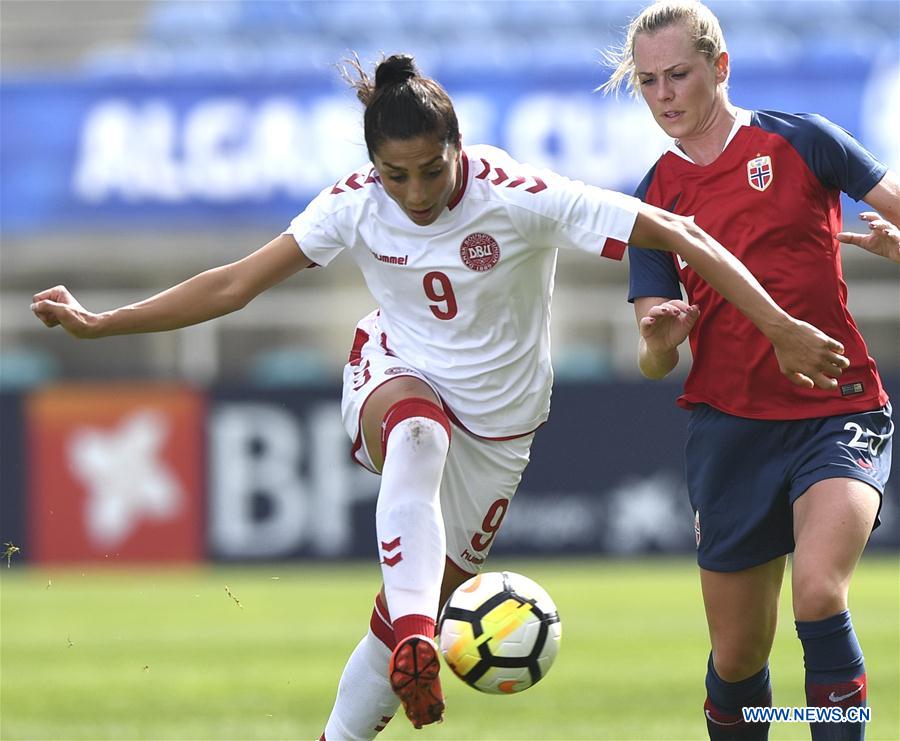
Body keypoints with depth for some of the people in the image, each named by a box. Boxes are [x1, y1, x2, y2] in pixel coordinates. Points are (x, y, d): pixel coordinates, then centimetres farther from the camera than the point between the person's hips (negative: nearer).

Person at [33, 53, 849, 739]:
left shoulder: (523, 198, -24)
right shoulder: (356, 206, -15)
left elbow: (679, 235, -24)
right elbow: (237, 283, -10)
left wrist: (780, 327, -28)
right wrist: (100, 322, -15)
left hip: (496, 423, 0)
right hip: (394, 378, 0)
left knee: (409, 608, 0)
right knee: (415, 432, -37)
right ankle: (414, 645, -54)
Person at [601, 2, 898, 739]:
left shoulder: (800, 141, -2)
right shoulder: (656, 199, 7)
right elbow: (655, 361, 6)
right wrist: (661, 340, -18)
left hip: (839, 410, -3)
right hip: (730, 425, 3)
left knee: (818, 594, -28)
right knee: (737, 657, 6)